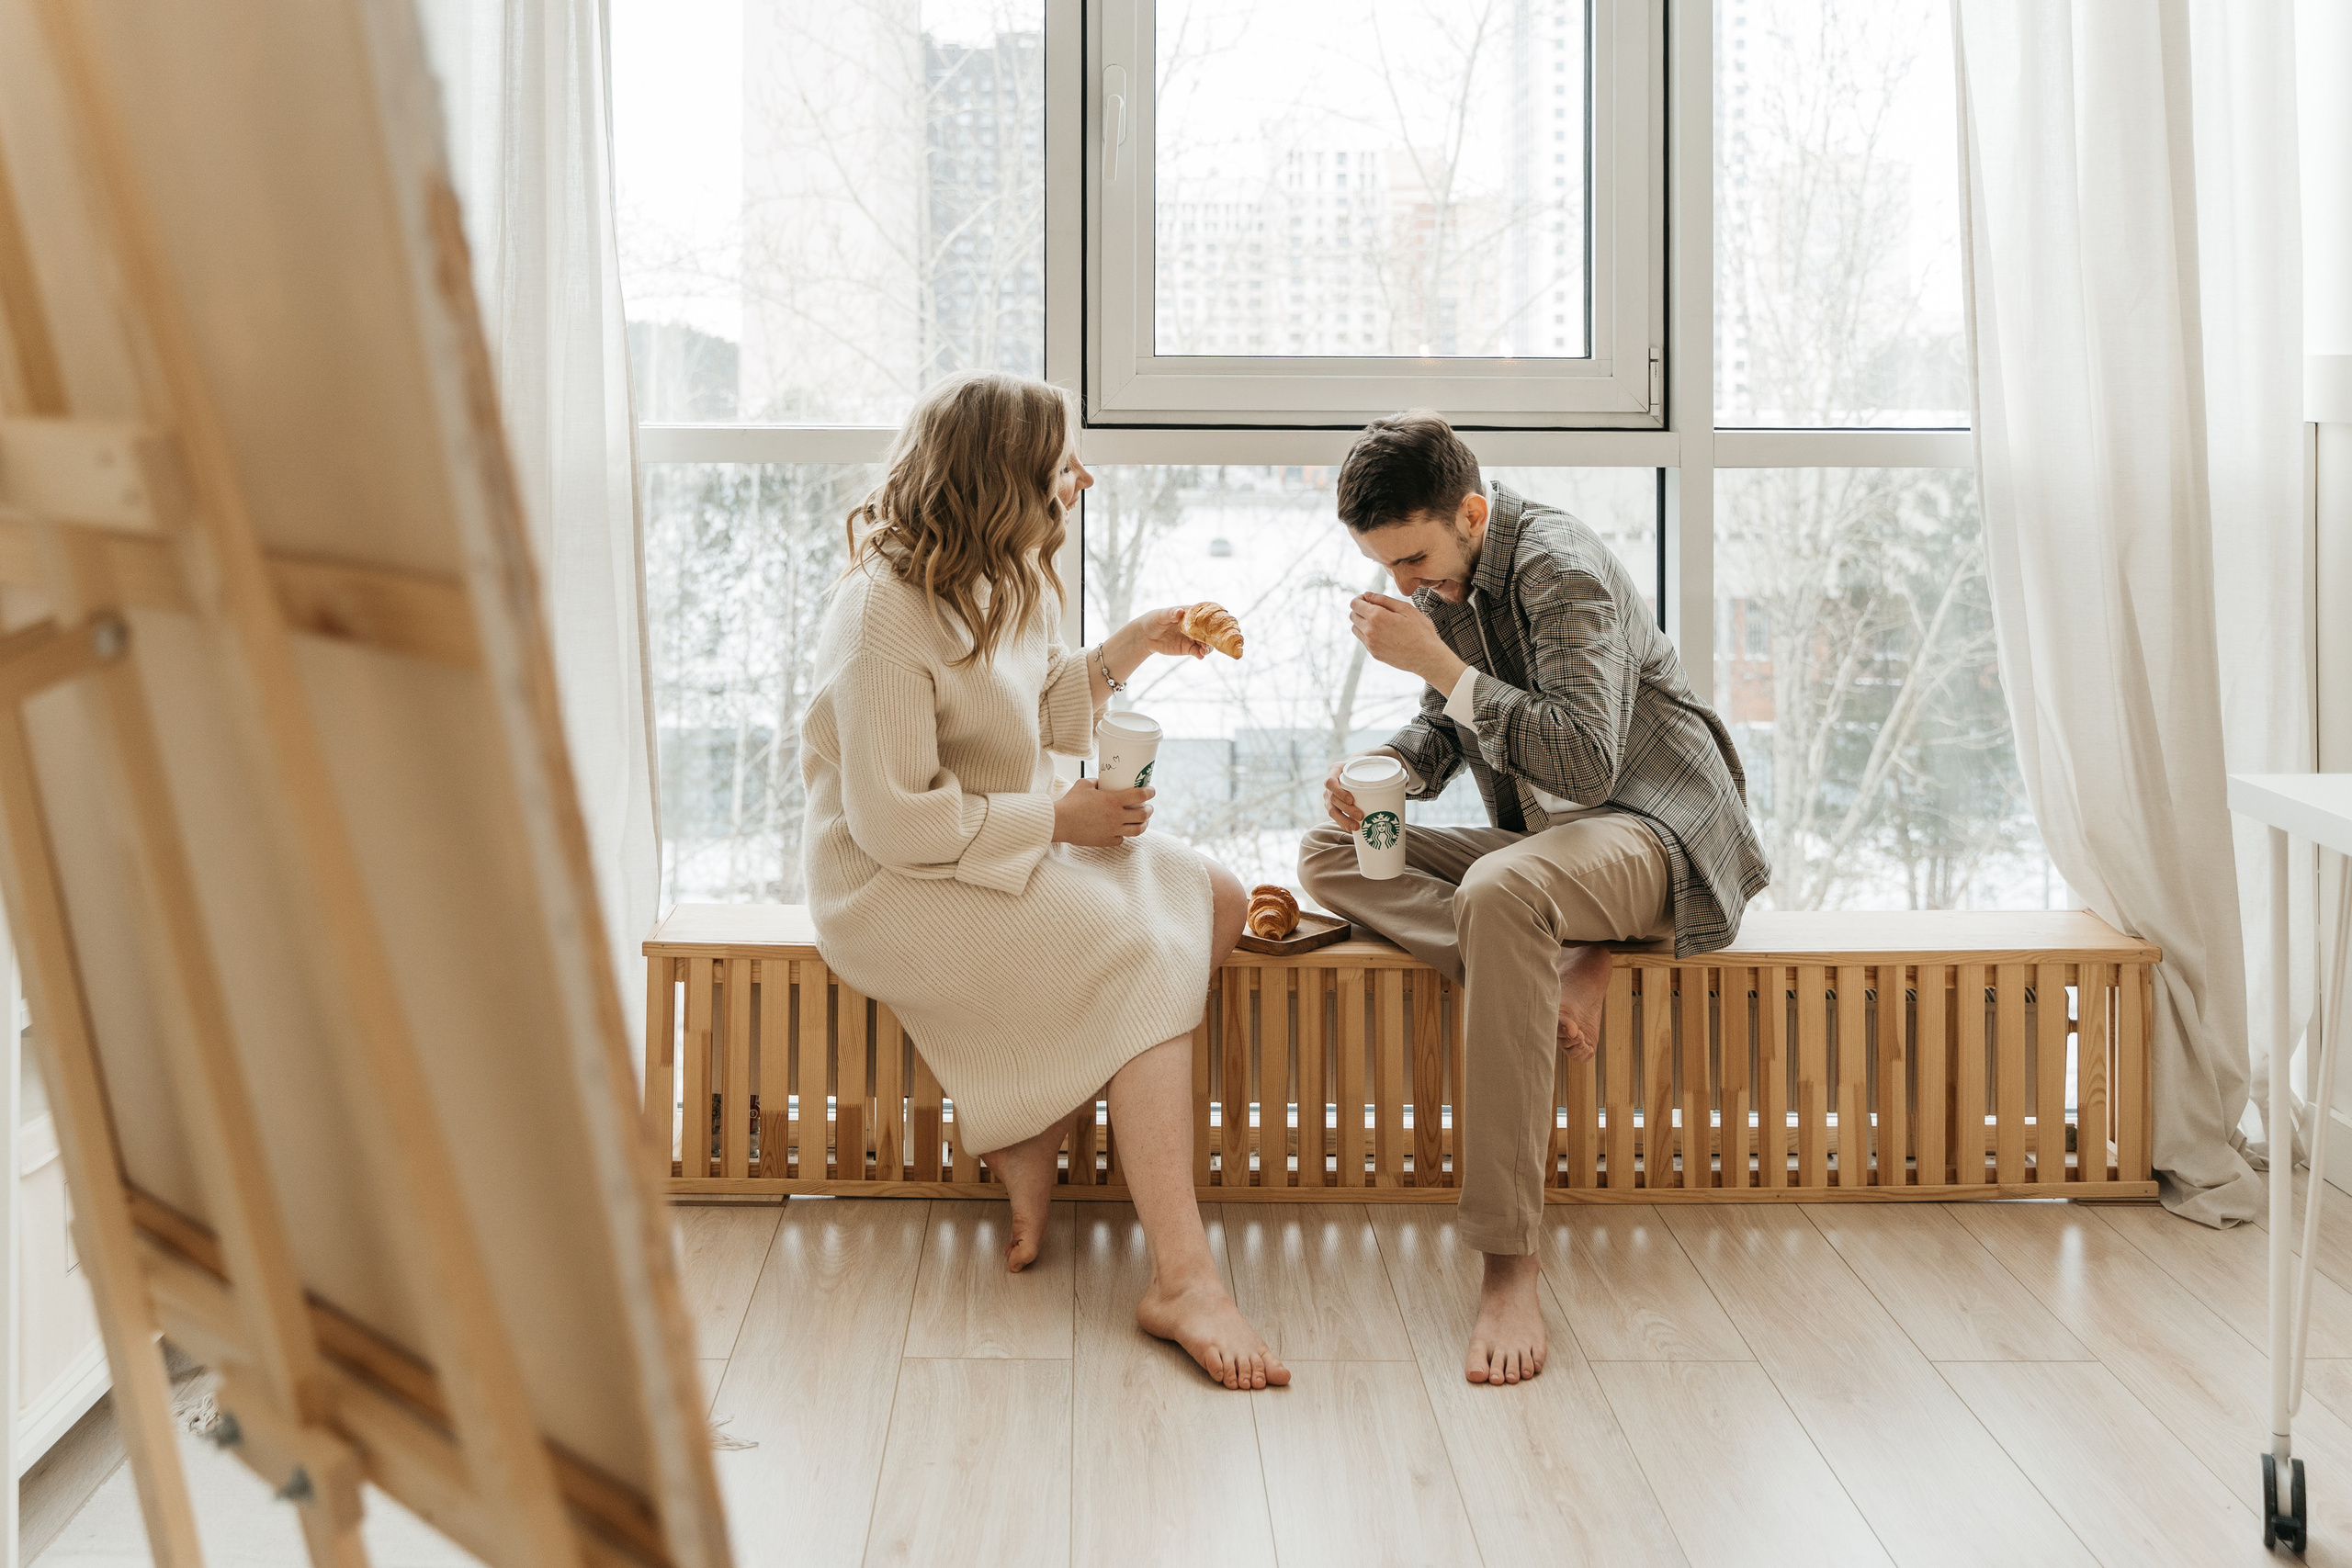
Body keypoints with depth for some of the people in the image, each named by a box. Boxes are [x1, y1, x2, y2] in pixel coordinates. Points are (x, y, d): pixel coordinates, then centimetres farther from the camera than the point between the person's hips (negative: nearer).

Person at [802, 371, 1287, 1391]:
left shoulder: (1011, 582, 6)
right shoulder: (888, 611, -23)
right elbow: (894, 821, -25)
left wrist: (1128, 649, 5)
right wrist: (1059, 819, -20)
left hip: (1009, 846, 10)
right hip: (896, 888, -10)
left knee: (1216, 904, -4)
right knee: (1143, 958, -26)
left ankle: (1031, 1136, -6)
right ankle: (1181, 1280, -27)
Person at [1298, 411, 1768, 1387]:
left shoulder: (1560, 567, -20)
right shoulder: (1443, 578, 6)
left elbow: (1586, 760, -29)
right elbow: (1448, 727, 18)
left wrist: (1438, 662, -28)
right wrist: (1387, 771, -6)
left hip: (1662, 835, -9)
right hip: (1540, 841, 9)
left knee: (1502, 887, -40)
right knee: (1328, 857, -5)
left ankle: (1509, 1270, -39)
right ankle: (1563, 966, -21)